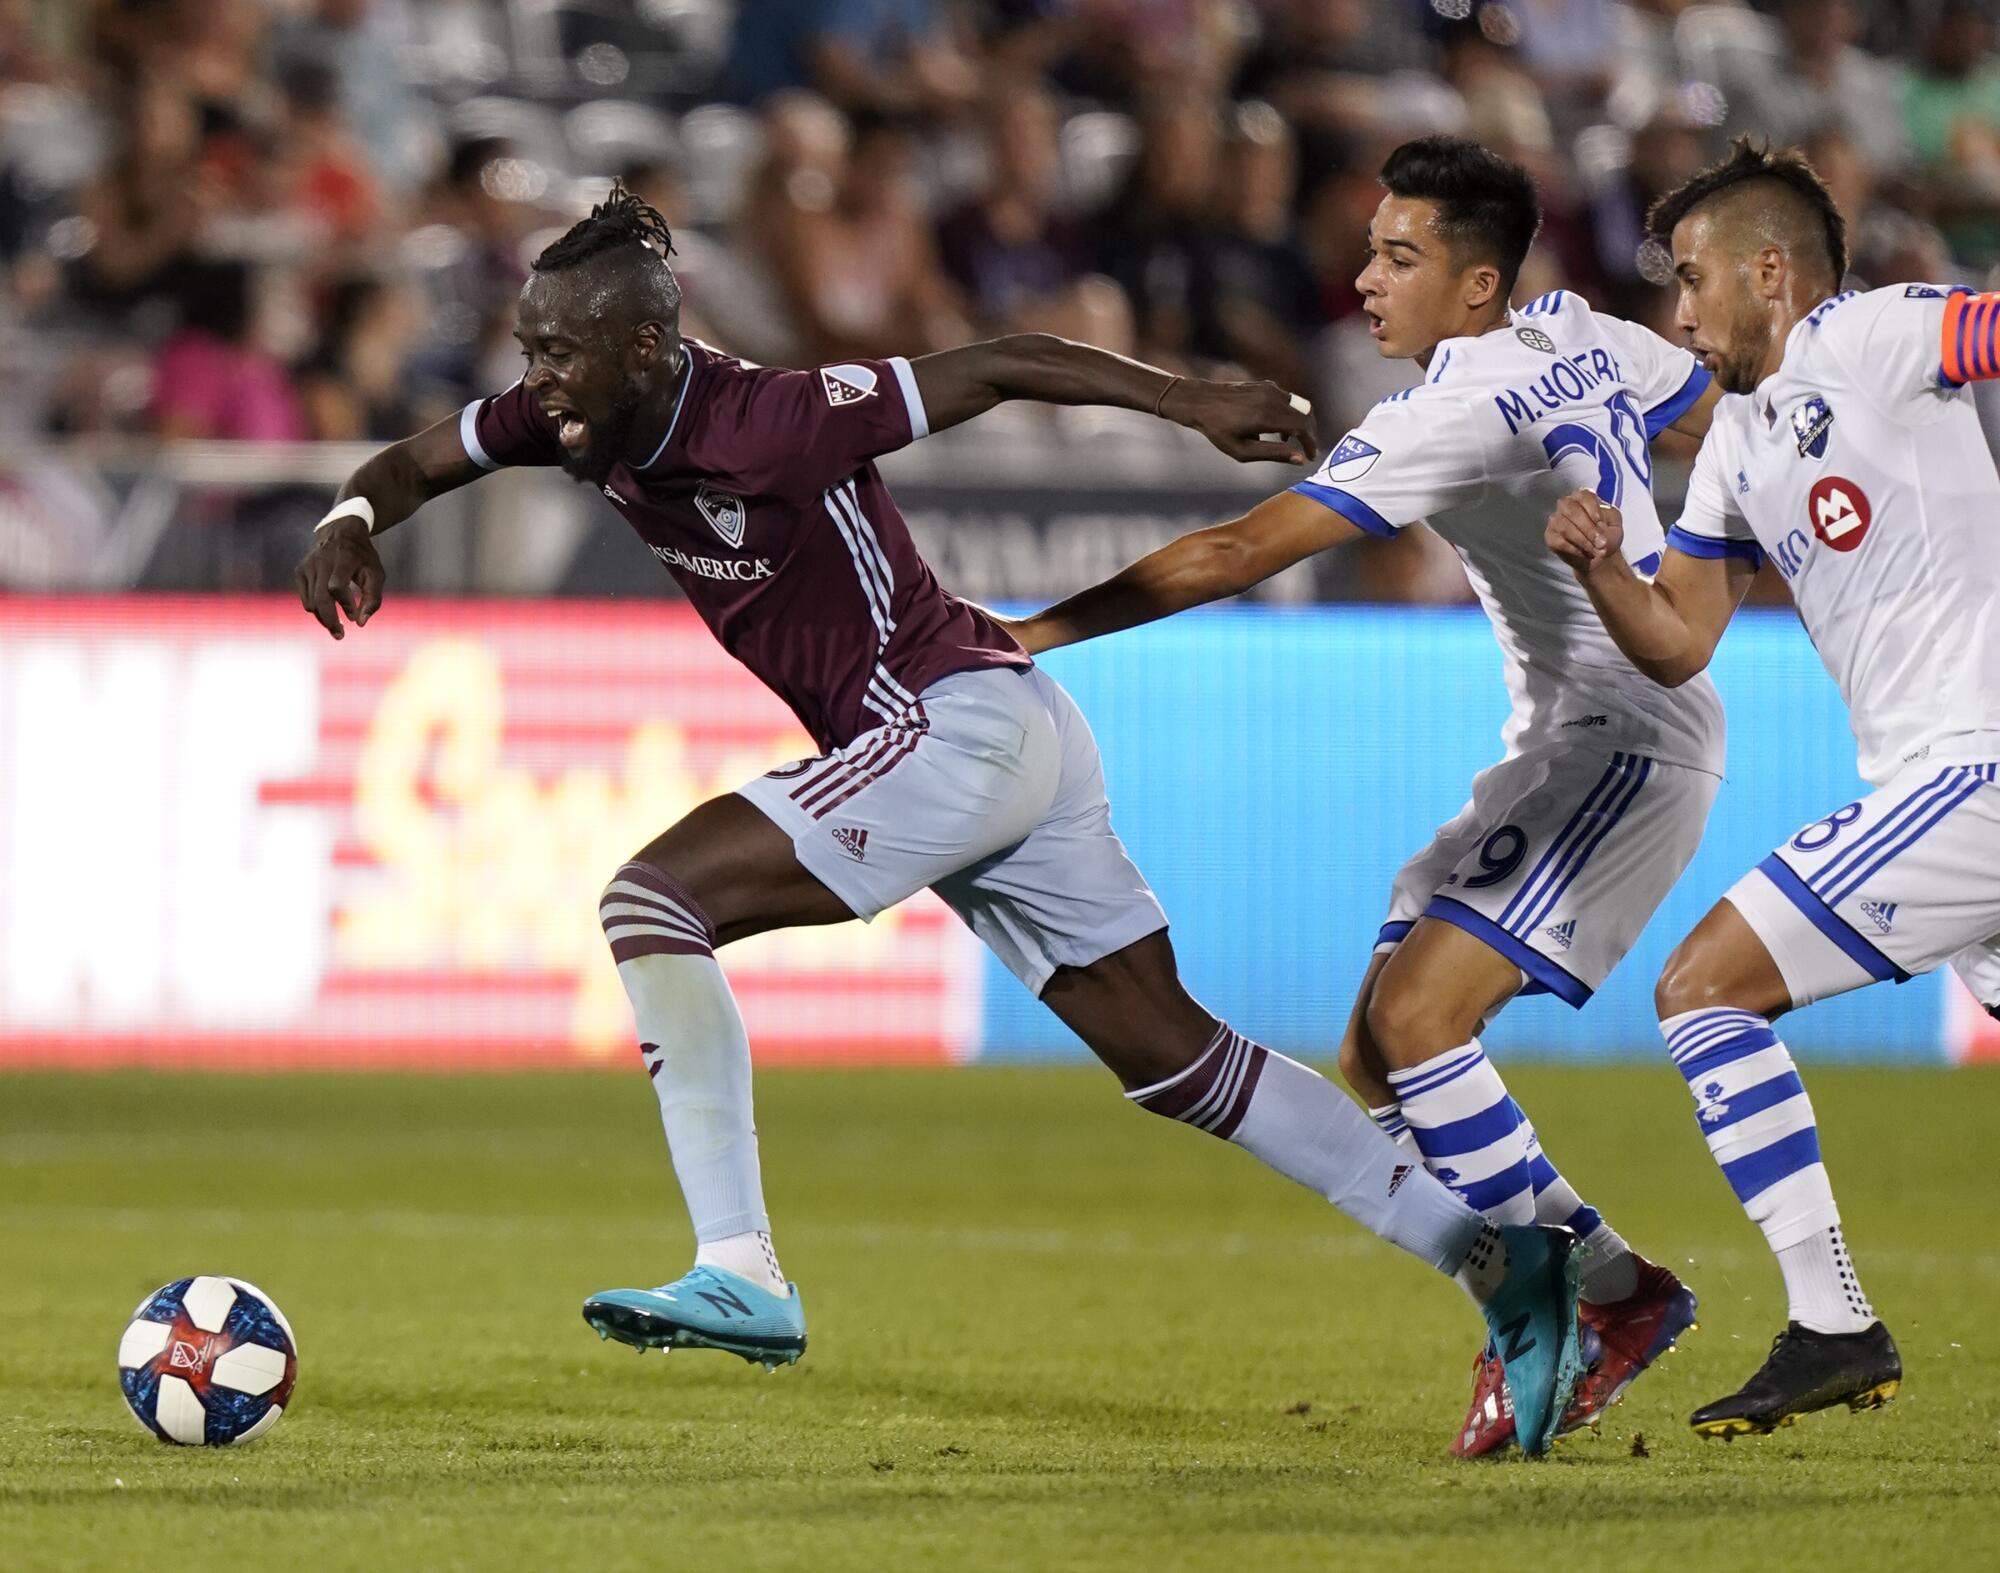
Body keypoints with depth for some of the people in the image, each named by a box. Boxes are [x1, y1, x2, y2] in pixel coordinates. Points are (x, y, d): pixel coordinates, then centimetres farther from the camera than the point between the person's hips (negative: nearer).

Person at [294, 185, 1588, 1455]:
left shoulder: (767, 420, -20)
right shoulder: (578, 423, 3)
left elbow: (1002, 368, -14)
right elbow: (412, 468, 15)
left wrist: (1192, 403, -16)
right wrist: (353, 526, -8)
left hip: (964, 721, -9)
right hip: (997, 748, 9)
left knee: (653, 898, -17)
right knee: (1174, 1056, 9)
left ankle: (740, 1276, -21)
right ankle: (1493, 1256, 9)